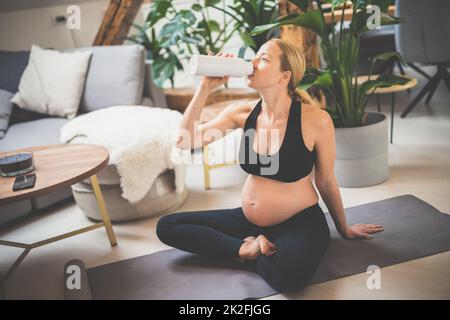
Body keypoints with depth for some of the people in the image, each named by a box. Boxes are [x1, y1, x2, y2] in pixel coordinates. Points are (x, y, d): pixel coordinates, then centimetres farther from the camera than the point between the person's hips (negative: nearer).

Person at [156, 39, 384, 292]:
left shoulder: (315, 119, -18)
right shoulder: (243, 112, -4)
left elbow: (326, 182, -4)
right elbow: (185, 140, -10)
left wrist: (344, 230, 8)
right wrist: (206, 88, -16)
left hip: (300, 223, -5)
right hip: (249, 220, 5)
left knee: (288, 274, -39)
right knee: (167, 226, -2)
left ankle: (250, 253, -6)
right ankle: (246, 247, -8)